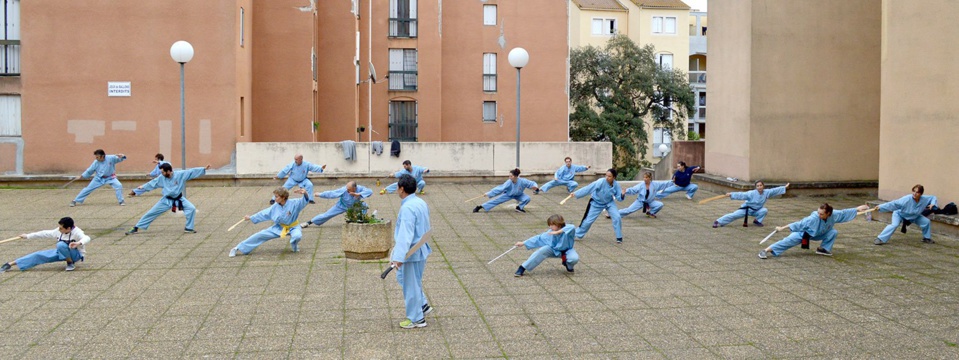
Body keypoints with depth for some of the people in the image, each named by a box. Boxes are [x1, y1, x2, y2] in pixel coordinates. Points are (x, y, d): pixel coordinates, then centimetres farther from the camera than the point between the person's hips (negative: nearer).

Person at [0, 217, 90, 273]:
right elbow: (45, 233, 4)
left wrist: (78, 243, -67)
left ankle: (71, 263, -18)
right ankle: (11, 264, 1)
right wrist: (28, 236, 9)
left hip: (76, 254, -7)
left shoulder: (76, 232, -28)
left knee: (61, 245, -36)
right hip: (62, 253, 7)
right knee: (40, 255, -3)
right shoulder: (58, 231, -7)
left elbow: (87, 238, -46)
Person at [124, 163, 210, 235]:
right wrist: (143, 187, 8)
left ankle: (188, 228, -4)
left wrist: (204, 169, -27)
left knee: (191, 208, -21)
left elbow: (192, 171, -22)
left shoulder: (180, 174, -20)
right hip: (167, 200, 1)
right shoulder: (161, 178, -10)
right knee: (151, 213, 2)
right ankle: (136, 228, 12)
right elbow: (152, 183, 6)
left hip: (179, 199, -1)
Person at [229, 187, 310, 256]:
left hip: (292, 227, -4)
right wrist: (251, 218, 9)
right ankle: (239, 249, 9)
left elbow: (304, 201, -35)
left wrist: (305, 193, -58)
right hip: (279, 227, 4)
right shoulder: (275, 207, -8)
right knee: (261, 235, -2)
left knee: (297, 236, -40)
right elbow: (264, 213, 4)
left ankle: (294, 245, 1)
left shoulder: (293, 203, -23)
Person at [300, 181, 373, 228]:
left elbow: (370, 191, -47)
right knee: (327, 215, -3)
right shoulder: (344, 190, -34)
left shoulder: (359, 189, -34)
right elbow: (331, 193, -27)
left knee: (364, 205, -25)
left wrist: (358, 194, -53)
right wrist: (320, 194, -24)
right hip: (342, 206, -1)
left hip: (354, 206, 1)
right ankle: (309, 222, 11)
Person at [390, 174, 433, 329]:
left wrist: (398, 257, -33)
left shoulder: (407, 208, -23)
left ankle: (417, 319, 17)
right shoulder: (421, 203, 6)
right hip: (421, 249, 10)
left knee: (411, 285, 5)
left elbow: (405, 234, -30)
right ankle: (423, 305, 29)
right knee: (403, 278, 24)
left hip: (412, 252, -10)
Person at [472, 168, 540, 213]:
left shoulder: (522, 181, -34)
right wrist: (489, 194, -31)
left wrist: (535, 187, -47)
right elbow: (499, 189, -29)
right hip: (508, 194, -1)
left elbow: (532, 183, -22)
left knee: (527, 198, -24)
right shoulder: (509, 182, -32)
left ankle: (519, 207, 4)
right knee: (496, 201, -11)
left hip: (518, 195, 1)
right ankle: (479, 207, -5)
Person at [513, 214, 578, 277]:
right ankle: (523, 268, -19)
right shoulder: (550, 233, -17)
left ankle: (567, 264, 5)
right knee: (542, 250, -25)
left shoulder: (566, 229, -29)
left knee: (574, 258, -34)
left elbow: (573, 227, -53)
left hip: (567, 251, -2)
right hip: (554, 250, 2)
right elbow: (539, 238, -11)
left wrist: (558, 232, -54)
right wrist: (523, 243, -13)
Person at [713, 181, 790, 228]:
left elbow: (775, 190, -6)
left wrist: (784, 187, -7)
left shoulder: (767, 192, -12)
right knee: (734, 215, -15)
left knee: (764, 210, -23)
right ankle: (718, 222, -13)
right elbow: (742, 195, -32)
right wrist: (731, 194, -42)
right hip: (746, 209, -4)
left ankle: (757, 221, 0)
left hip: (756, 210, 4)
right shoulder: (752, 193, -26)